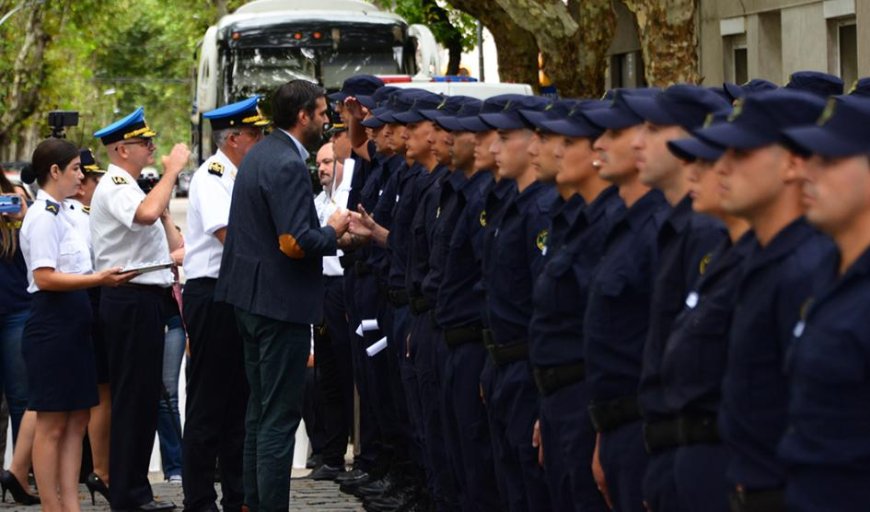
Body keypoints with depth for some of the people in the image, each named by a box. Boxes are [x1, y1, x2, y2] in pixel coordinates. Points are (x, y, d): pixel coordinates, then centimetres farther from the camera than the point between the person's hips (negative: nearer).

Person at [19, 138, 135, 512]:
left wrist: (104, 278, 13)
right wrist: (99, 279, -25)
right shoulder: (43, 216, -13)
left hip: (74, 323, 10)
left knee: (77, 420, 9)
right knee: (52, 424, -4)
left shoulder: (60, 214, 16)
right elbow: (45, 278, -21)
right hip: (52, 324, -10)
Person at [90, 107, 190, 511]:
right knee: (133, 397, -7)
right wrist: (171, 171, -25)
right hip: (131, 299, -11)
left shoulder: (129, 187, 20)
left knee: (144, 397, 13)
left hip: (146, 299, 11)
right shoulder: (114, 187, -13)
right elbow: (146, 214, -34)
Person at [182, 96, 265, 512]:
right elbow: (229, 234, -21)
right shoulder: (211, 176, -11)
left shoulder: (240, 177, 16)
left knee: (239, 402, 13)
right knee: (207, 405, -4)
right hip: (212, 295, -9)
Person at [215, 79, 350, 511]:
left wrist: (325, 231, 15)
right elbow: (295, 243, -26)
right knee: (280, 415, -5)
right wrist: (333, 231, -9)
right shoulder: (288, 166, -20)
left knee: (260, 408, 18)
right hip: (281, 301, -10)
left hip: (251, 296, 10)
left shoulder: (258, 154, 11)